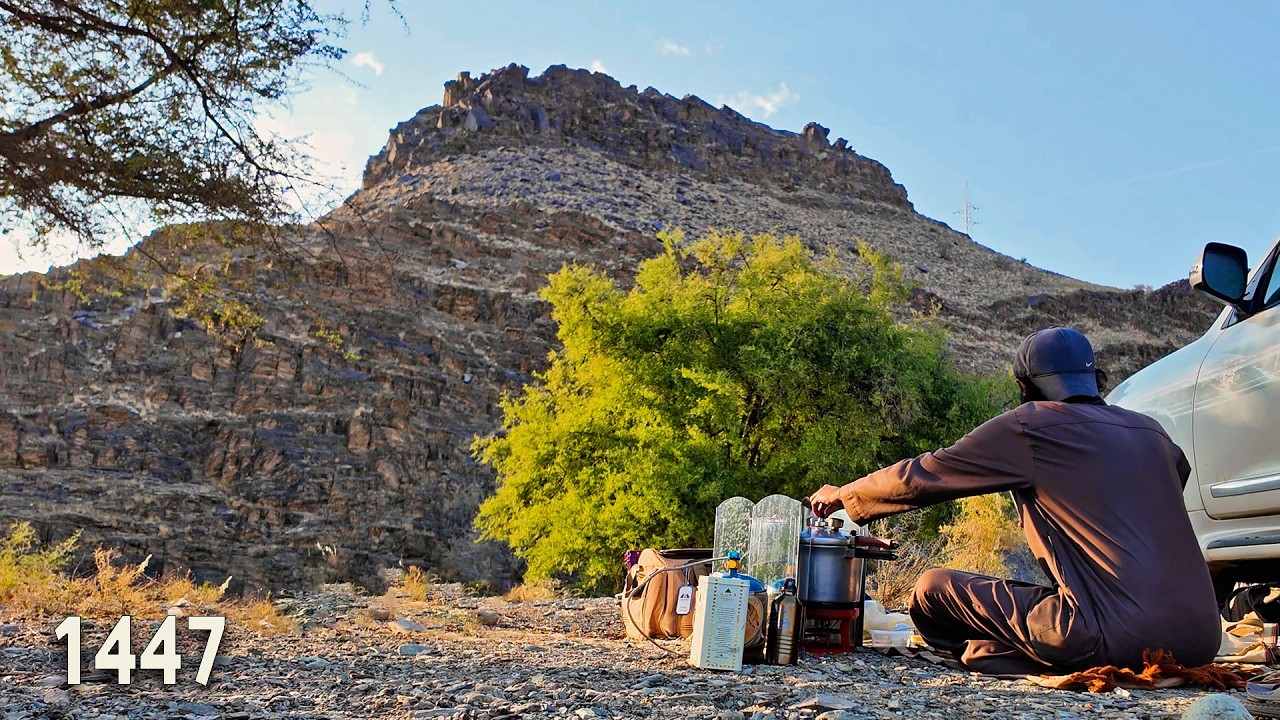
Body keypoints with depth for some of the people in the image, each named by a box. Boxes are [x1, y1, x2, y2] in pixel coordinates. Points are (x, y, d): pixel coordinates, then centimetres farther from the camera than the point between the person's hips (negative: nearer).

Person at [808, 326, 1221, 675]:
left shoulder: (1030, 426, 0)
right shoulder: (1148, 430, 15)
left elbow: (922, 476, 5)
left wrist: (843, 495, 21)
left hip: (1119, 639, -7)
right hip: (1201, 637, 7)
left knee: (932, 588, 4)